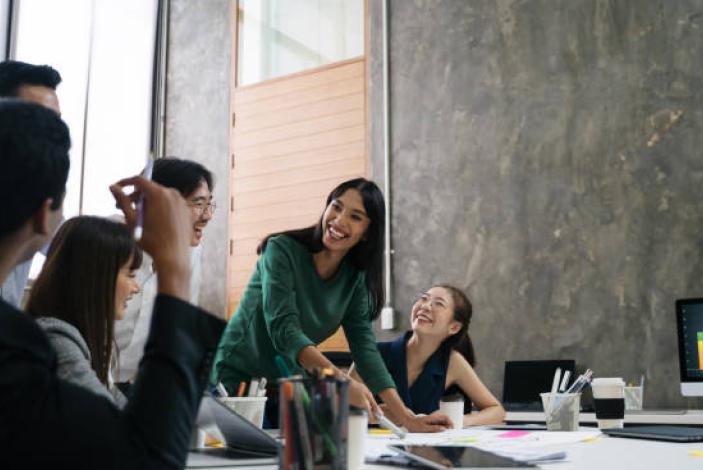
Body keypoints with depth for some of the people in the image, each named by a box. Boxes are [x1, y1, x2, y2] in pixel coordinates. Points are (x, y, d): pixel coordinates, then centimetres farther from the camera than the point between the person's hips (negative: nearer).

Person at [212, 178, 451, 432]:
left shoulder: (356, 275, 0)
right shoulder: (283, 251, -16)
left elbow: (363, 344, -6)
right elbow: (283, 328, -28)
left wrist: (404, 416, -18)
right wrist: (341, 380, -42)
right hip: (237, 380, -5)